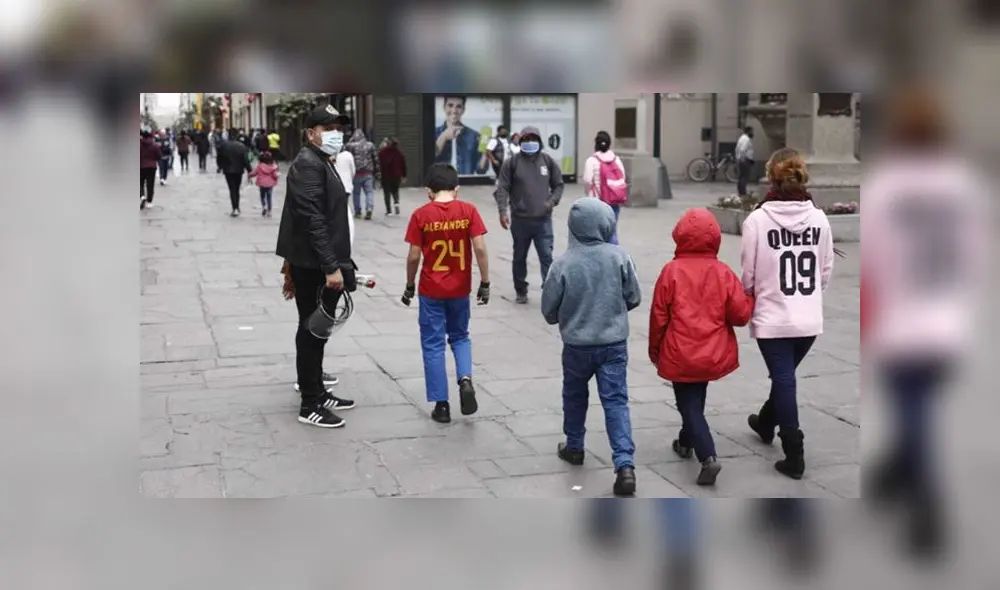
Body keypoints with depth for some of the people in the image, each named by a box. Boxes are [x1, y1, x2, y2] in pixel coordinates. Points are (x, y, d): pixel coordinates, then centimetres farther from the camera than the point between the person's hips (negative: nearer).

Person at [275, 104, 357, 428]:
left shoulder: (323, 162, 17)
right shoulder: (308, 164, -15)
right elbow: (313, 219, -23)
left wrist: (338, 263, 19)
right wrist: (331, 266, -26)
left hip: (320, 264, 10)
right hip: (312, 266, -10)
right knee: (311, 331, -3)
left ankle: (318, 392, 27)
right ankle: (310, 405, 3)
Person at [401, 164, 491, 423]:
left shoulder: (421, 215, -9)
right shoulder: (468, 211, -7)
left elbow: (414, 256, -7)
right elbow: (480, 248, -11)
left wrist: (409, 286, 7)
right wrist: (485, 282, -2)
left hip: (431, 290, -2)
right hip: (460, 288, 2)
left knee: (433, 345, 9)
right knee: (460, 337, 22)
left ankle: (441, 405, 10)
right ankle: (466, 380, -3)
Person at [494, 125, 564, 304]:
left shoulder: (548, 161, 5)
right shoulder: (512, 162, -2)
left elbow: (558, 185, 12)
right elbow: (502, 188, -4)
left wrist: (552, 202, -5)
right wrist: (503, 211, -14)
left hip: (543, 220, 0)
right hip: (519, 219, 0)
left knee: (547, 256, -5)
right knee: (520, 257, 13)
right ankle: (521, 291, 28)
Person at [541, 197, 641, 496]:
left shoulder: (564, 263, -14)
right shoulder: (619, 257, -10)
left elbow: (549, 309, -5)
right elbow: (634, 298, 1)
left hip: (577, 345, 0)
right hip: (614, 343, 1)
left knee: (575, 396, 22)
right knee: (616, 401, 3)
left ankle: (574, 447, 38)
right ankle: (624, 464, -8)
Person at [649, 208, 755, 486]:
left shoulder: (671, 270, -11)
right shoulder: (724, 272, -5)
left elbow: (658, 316, -7)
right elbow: (740, 314, -7)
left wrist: (654, 349, 8)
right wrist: (751, 299, 15)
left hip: (680, 355, -4)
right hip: (713, 354, 4)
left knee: (689, 405, 4)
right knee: (696, 400, 25)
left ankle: (708, 457, -12)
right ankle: (686, 443, 43)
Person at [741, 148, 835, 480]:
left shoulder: (758, 219, -14)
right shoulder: (819, 219, -4)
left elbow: (748, 275, -10)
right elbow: (826, 272, 3)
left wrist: (751, 300, 11)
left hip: (773, 317, -4)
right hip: (809, 319, 4)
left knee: (784, 381, 5)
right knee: (785, 375, 23)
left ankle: (794, 456, 7)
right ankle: (766, 422, 47)